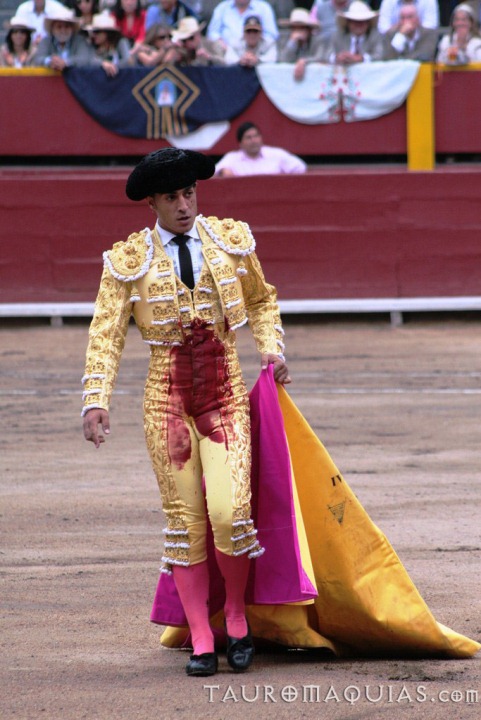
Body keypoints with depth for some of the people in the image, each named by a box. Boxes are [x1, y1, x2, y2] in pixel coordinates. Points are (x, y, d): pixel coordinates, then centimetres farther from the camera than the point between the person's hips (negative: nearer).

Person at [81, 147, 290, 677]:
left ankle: (237, 617, 8)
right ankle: (201, 641, 9)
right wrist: (96, 402, -16)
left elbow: (261, 300, 21)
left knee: (229, 513, -15)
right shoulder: (129, 261, -2)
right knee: (184, 522, 1)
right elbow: (105, 335, -5)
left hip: (226, 393, 0)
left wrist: (271, 349, 5)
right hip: (166, 399, 0)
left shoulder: (232, 241, 4)